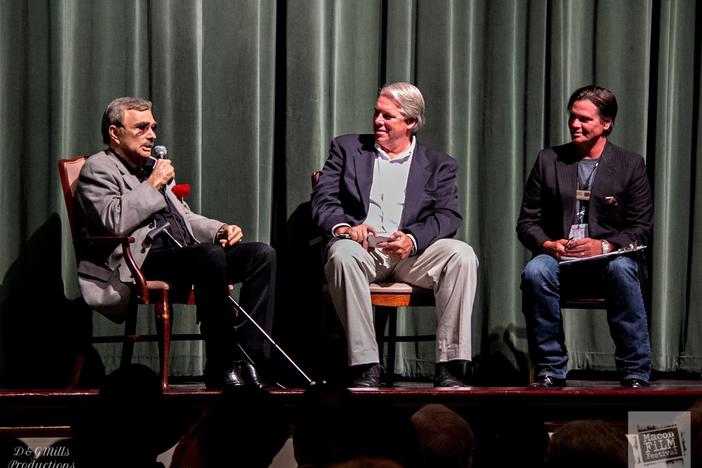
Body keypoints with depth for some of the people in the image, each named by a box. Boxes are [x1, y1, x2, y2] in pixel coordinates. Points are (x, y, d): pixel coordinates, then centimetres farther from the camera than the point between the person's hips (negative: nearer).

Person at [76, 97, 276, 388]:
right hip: (146, 258, -9)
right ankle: (221, 367, -31)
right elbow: (114, 221, -16)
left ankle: (248, 357, -18)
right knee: (211, 255, -36)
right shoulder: (98, 168, 2)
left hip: (184, 250, 9)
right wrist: (153, 184, -8)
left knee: (262, 254, -12)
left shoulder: (153, 167, 29)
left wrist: (219, 230, 12)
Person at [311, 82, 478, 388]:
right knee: (342, 253, -37)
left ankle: (449, 368, -29)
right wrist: (343, 226, -17)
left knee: (462, 255, -28)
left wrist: (411, 239, -20)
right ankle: (366, 368, -35)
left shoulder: (438, 165, 16)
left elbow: (448, 216, 1)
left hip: (411, 252, 1)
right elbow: (323, 200, 6)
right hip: (361, 246, -1)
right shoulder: (347, 148, 17)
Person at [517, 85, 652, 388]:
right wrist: (548, 244, -13)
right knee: (535, 271, -33)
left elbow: (641, 229, 2)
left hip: (608, 256, -1)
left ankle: (635, 375, -29)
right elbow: (527, 222, 10)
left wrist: (604, 246, -17)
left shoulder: (630, 165, 7)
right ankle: (550, 372, -23)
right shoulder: (549, 161, 12)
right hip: (559, 256, 1)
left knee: (621, 270, -37)